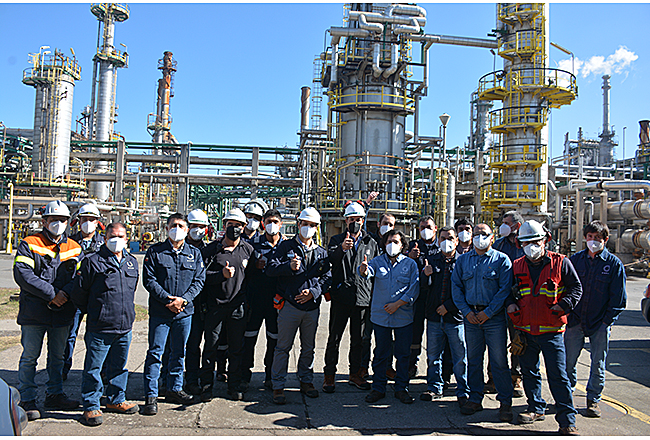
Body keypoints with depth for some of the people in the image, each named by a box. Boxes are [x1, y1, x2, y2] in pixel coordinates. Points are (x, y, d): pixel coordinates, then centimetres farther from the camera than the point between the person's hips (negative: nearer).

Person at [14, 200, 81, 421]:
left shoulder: (74, 248, 9)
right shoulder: (29, 244, -3)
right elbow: (22, 274, -14)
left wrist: (65, 292, -16)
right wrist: (51, 293, -19)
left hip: (62, 312, 4)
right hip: (34, 312, -4)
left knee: (57, 357, 14)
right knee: (29, 357, 3)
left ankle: (55, 395, 28)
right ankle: (27, 400, 16)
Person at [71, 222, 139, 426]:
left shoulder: (132, 262, 11)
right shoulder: (93, 262, -6)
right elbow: (78, 292, -1)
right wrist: (93, 311, 5)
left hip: (125, 327, 5)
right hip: (100, 327, -5)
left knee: (119, 366, 17)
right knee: (93, 368, 2)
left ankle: (116, 400, 32)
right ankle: (91, 406, 16)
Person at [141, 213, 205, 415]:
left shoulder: (195, 253, 8)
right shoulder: (155, 251, 1)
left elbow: (199, 280, 3)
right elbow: (149, 279, -5)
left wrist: (183, 299, -12)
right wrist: (167, 299, -15)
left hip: (184, 311, 3)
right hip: (159, 312, -2)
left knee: (179, 352, 13)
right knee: (155, 353, -2)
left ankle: (174, 389, 27)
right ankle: (151, 395, 7)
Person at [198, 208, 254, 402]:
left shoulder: (248, 249, 7)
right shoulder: (212, 249, 0)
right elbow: (202, 275, -5)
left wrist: (247, 299, 7)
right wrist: (221, 275, -20)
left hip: (238, 306, 2)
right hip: (215, 305, -2)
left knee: (237, 348, 9)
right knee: (211, 346, 5)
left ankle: (235, 386, 21)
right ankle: (206, 385, 19)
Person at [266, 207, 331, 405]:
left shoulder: (321, 252, 12)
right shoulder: (286, 246, 2)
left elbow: (327, 277, 7)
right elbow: (270, 268, -6)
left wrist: (314, 291, -9)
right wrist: (289, 266, -23)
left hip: (312, 306, 4)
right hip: (289, 305, -3)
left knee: (308, 347, 15)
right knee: (283, 347, 1)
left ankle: (306, 381, 30)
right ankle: (278, 385, 12)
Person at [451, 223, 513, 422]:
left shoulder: (501, 260, 0)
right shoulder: (463, 260, 11)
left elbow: (505, 289, -6)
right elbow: (456, 287, 8)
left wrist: (488, 312, -11)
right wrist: (466, 311, -3)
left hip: (494, 316, -3)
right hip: (471, 315, 3)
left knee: (499, 360, -1)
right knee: (473, 358, 10)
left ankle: (505, 401, 11)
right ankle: (475, 398, 21)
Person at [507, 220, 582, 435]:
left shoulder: (560, 262, -2)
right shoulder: (517, 265, 8)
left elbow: (576, 288, 2)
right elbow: (511, 290, 19)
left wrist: (564, 305, -13)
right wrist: (511, 303, 0)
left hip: (551, 330, -4)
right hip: (525, 330, 4)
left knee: (558, 375, -3)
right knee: (529, 372, 15)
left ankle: (567, 420, 7)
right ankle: (536, 408, 32)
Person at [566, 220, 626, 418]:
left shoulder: (614, 263, -1)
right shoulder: (575, 259, 5)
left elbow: (618, 296, 0)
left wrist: (608, 320, -6)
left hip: (600, 323, -2)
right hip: (575, 320, 2)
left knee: (598, 363, 7)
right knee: (567, 361, 5)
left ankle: (593, 400, 22)